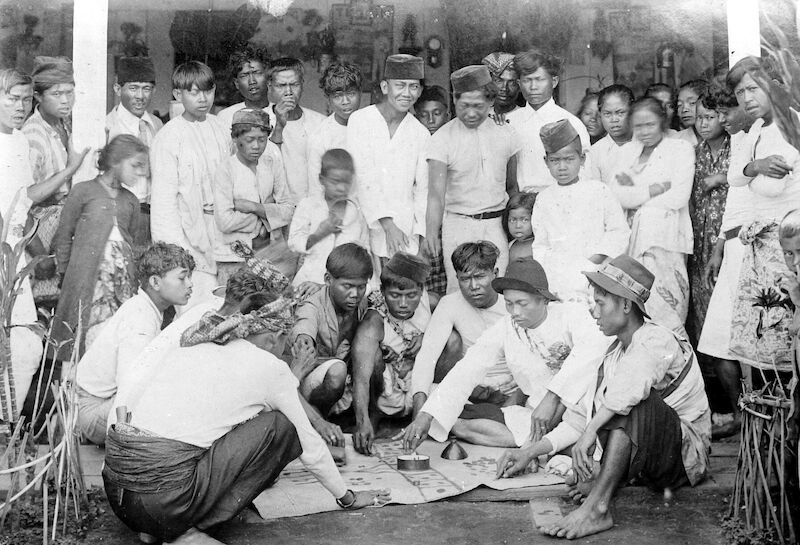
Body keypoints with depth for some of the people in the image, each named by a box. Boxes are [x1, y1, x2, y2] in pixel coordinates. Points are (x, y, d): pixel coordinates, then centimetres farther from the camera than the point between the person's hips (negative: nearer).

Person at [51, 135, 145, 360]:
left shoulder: (131, 200, 17)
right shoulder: (83, 191, 3)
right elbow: (62, 238, 6)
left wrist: (131, 276, 11)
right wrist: (66, 274, 5)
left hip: (124, 282, 4)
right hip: (86, 282, -4)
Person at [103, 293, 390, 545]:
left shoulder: (190, 348, 19)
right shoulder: (269, 366, 2)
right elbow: (310, 445, 11)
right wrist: (347, 497, 26)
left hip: (114, 489, 7)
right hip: (164, 497, -7)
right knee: (280, 427, 4)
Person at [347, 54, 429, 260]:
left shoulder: (421, 134, 9)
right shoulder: (360, 121, -1)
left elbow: (423, 190, 10)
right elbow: (364, 178, -9)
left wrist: (422, 237, -1)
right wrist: (387, 224, -17)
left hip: (406, 234, 3)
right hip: (365, 226, -2)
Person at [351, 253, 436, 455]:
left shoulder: (428, 302, -14)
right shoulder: (372, 326, -29)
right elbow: (361, 378, -41)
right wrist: (362, 422, -57)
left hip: (417, 395, 5)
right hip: (385, 398, -5)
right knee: (375, 353, -33)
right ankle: (373, 415, -9)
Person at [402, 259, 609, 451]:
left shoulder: (571, 315, -11)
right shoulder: (504, 330, -2)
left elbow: (595, 345, -34)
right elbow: (465, 373, -8)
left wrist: (552, 397, -41)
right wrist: (425, 417, -21)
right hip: (535, 415, 3)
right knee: (458, 421, -15)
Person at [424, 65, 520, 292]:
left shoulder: (505, 134, 5)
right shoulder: (441, 139, -6)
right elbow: (436, 193, -14)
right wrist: (431, 233, -29)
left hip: (497, 225, 2)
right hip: (459, 224, -2)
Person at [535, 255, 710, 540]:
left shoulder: (656, 341, -18)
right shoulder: (616, 350, 11)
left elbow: (629, 389, -40)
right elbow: (599, 406, 1)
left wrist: (591, 429, -45)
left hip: (685, 452, -8)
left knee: (630, 406, -33)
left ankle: (596, 508, -40)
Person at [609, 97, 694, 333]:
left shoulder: (681, 148, 7)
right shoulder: (627, 151, 19)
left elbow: (679, 197, -7)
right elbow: (615, 195, 4)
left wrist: (635, 194, 0)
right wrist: (654, 190, -5)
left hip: (666, 240, -4)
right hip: (632, 240, 4)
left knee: (663, 313, -11)